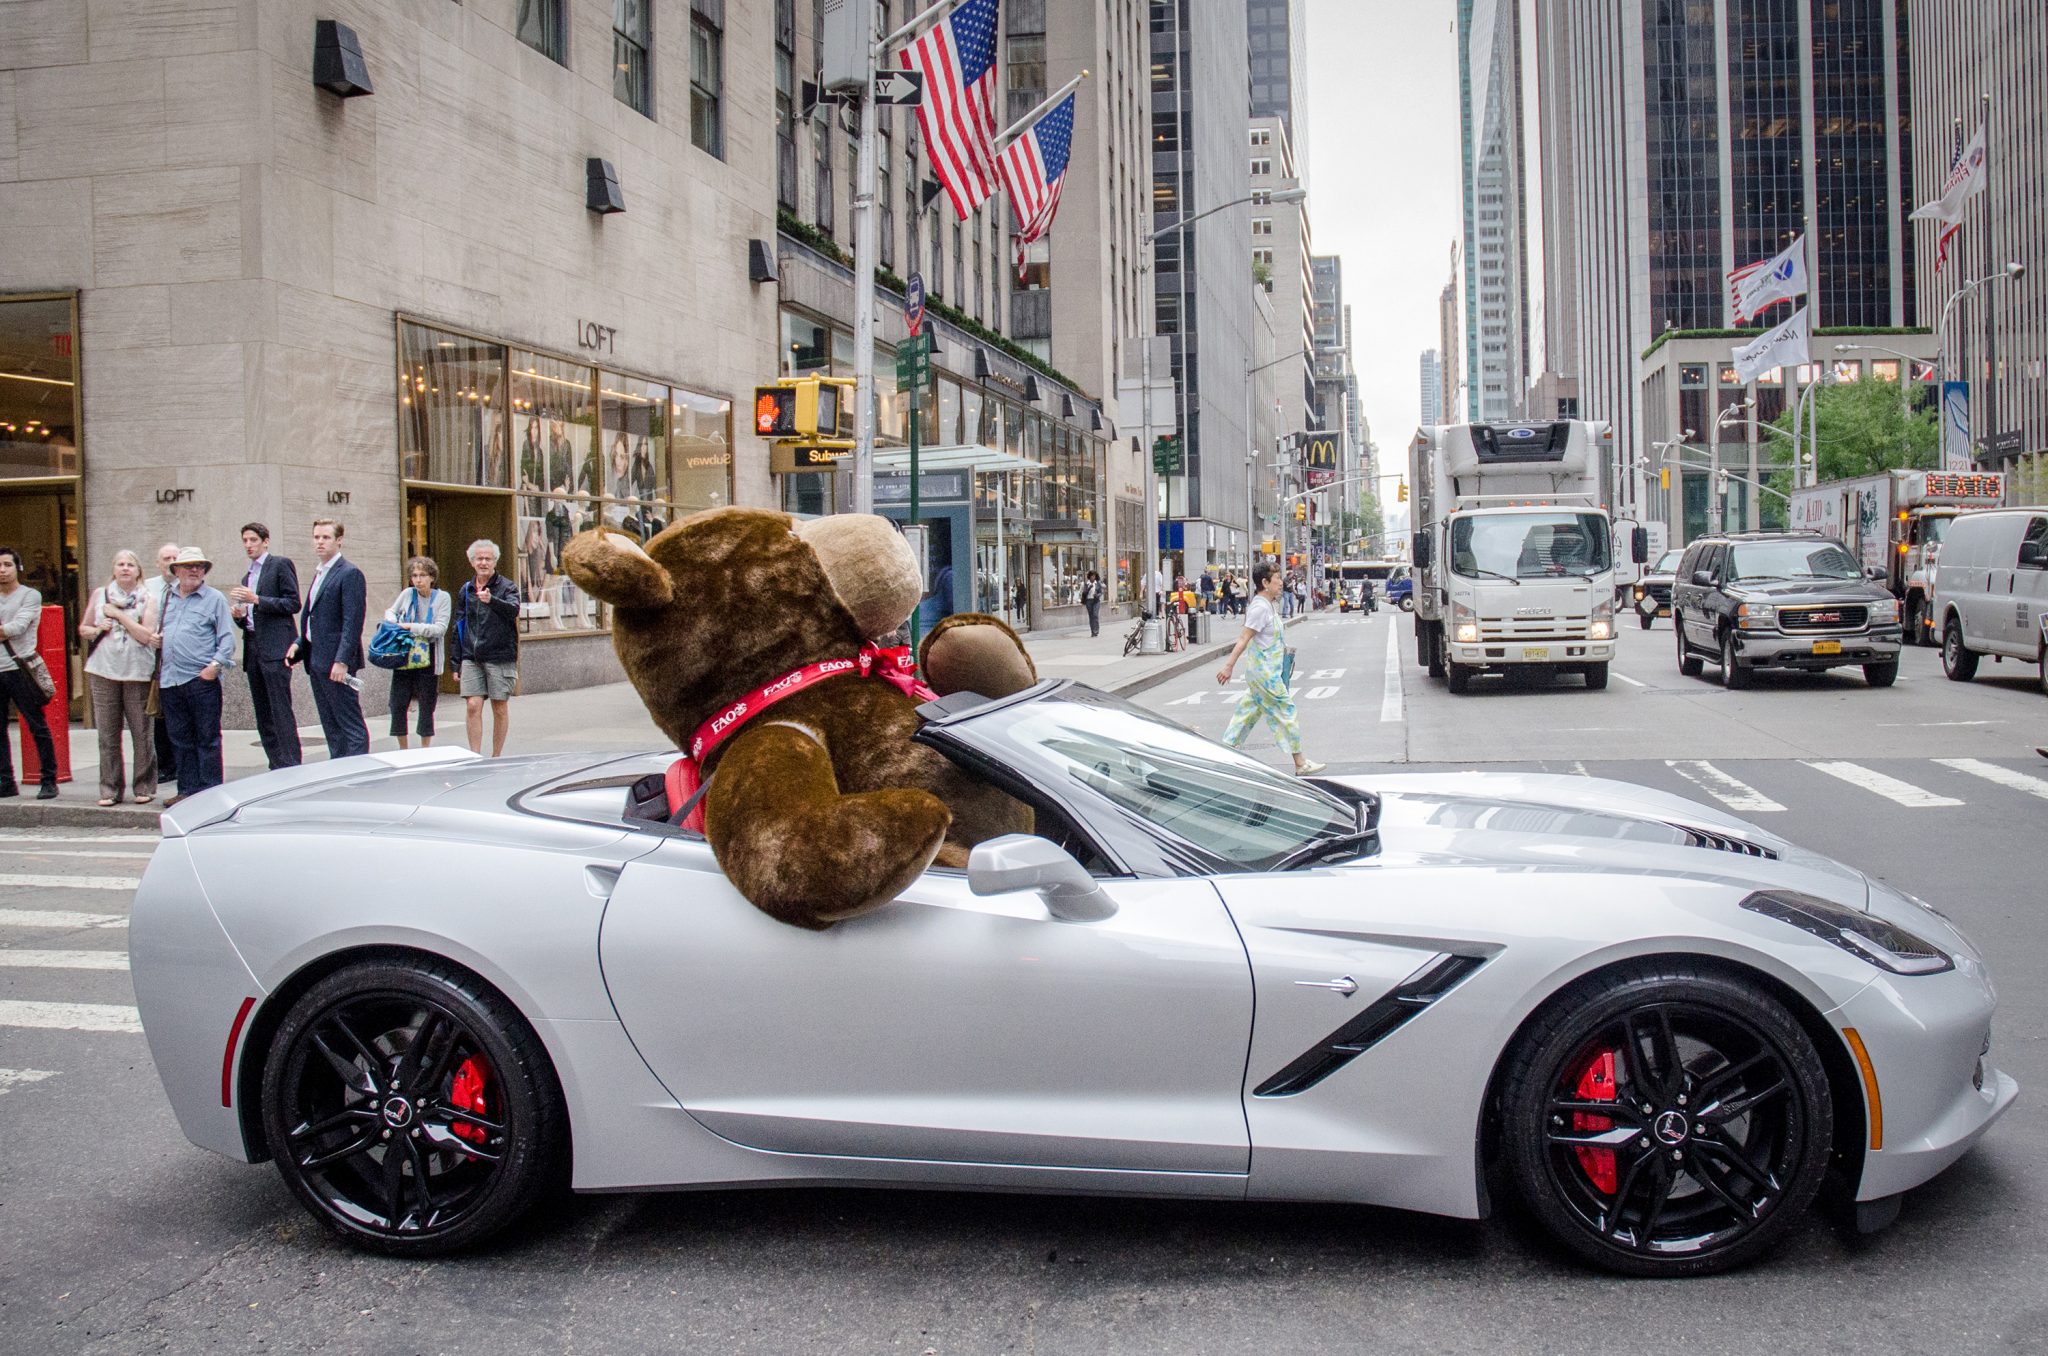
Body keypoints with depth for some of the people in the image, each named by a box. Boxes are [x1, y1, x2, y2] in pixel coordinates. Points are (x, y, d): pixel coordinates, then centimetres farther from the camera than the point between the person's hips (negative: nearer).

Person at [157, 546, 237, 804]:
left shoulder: (215, 598, 2)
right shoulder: (167, 598, 17)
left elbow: (227, 637, -3)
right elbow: (158, 634, 22)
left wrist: (215, 665, -15)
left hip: (202, 679, -5)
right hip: (170, 681, 5)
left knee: (207, 738, -2)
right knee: (180, 739, 9)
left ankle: (210, 791, 2)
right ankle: (188, 790, 16)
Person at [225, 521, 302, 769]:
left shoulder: (281, 565, 0)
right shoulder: (247, 576, 24)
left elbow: (293, 604, -9)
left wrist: (256, 600, -15)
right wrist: (239, 615, 5)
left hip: (275, 648, -8)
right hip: (253, 648, 8)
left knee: (281, 711, -13)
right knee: (263, 716, 6)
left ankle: (291, 766, -15)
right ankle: (277, 768, 9)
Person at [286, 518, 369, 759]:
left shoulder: (349, 574, -10)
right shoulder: (319, 573, 18)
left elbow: (353, 622, -17)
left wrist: (342, 660, -22)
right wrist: (298, 644, 9)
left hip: (336, 662, -9)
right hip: (317, 661, 9)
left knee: (351, 725, -7)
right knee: (330, 726, 11)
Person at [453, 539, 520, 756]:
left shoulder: (506, 587, -1)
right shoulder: (465, 590, 13)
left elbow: (513, 610, -22)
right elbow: (458, 627, 17)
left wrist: (492, 600, -41)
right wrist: (456, 662, 14)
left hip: (500, 657, -3)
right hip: (471, 658, 3)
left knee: (500, 708, 4)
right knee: (474, 706, -5)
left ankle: (497, 757, 15)